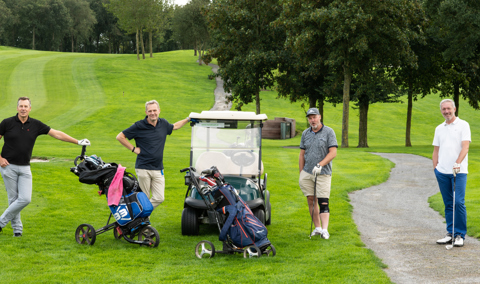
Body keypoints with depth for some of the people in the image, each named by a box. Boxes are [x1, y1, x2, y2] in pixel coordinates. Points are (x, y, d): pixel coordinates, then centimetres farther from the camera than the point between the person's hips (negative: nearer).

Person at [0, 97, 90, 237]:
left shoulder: (35, 125, 3)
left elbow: (56, 134, 4)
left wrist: (78, 142, 1)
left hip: (25, 168, 3)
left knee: (25, 199, -6)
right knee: (13, 198, 0)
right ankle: (17, 228, 16)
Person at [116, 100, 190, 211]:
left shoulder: (163, 123, 8)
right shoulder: (139, 126, -5)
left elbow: (174, 126, 33)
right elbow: (120, 137, -1)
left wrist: (188, 119, 30)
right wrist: (133, 149, -4)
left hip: (158, 169, 4)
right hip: (143, 168, -4)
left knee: (159, 198, -1)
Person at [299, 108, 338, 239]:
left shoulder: (329, 132, -3)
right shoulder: (305, 133, 10)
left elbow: (333, 153, -10)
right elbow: (302, 154, 14)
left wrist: (320, 165, -20)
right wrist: (301, 173, 9)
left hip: (323, 174, -4)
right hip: (307, 173, 4)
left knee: (323, 202, -10)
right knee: (311, 201, 6)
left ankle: (324, 230, -14)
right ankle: (317, 227, 14)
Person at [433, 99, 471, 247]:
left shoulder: (463, 125, 0)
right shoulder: (439, 128, 15)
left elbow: (465, 146, -11)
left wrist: (458, 163, -24)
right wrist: (435, 168, 9)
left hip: (459, 171, -5)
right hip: (442, 172, 5)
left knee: (459, 202, -10)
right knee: (448, 204, 7)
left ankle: (460, 235, -3)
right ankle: (450, 233, 13)